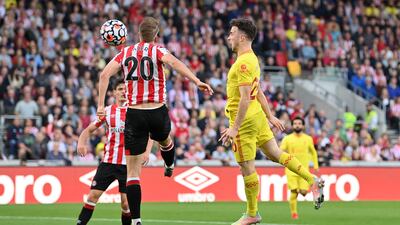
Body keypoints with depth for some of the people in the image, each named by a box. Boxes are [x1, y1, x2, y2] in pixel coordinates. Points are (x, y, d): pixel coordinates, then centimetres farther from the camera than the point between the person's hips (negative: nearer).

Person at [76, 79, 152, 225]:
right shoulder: (107, 111, 7)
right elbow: (89, 130, 13)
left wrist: (146, 152, -11)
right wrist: (81, 143, -8)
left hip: (128, 163, -1)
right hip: (108, 162, 1)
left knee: (126, 202, -4)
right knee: (93, 195, -5)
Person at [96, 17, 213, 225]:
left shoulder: (125, 53, 7)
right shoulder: (157, 51, -1)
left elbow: (105, 74, -4)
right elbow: (174, 62, -22)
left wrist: (101, 105, -4)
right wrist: (197, 82, -31)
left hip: (134, 114, 1)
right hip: (157, 113, -1)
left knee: (132, 171, 1)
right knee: (165, 140, 37)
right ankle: (169, 168, 67)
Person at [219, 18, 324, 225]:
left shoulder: (243, 63, -19)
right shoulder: (251, 59, 13)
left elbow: (245, 98, -23)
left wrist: (234, 128, -23)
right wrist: (270, 116, 27)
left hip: (245, 120, -10)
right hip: (257, 116, 10)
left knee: (247, 167, 0)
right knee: (276, 154, 16)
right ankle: (312, 180, 13)